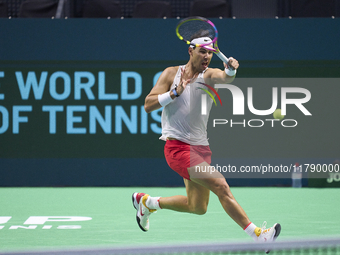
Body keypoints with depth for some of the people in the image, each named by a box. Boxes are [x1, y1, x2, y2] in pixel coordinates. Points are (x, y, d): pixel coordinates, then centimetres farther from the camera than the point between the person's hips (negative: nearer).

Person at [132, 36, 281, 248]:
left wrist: (231, 70, -47)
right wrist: (175, 92, -16)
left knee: (197, 207, 15)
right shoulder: (172, 73, 0)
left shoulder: (209, 75, 1)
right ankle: (257, 235, -23)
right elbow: (148, 105, -4)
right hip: (178, 148, -5)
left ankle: (147, 201, 35)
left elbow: (225, 78, -24)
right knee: (221, 186, -21)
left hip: (201, 148, 5)